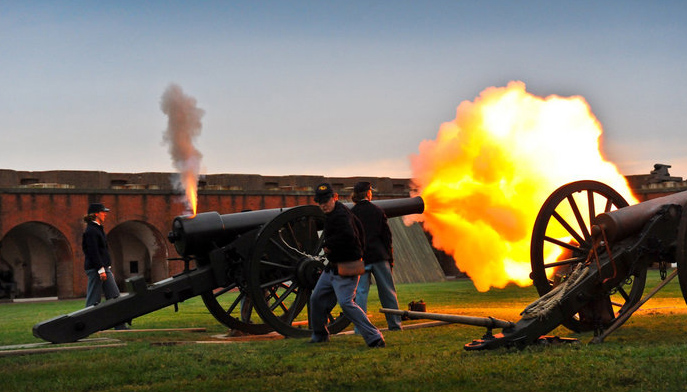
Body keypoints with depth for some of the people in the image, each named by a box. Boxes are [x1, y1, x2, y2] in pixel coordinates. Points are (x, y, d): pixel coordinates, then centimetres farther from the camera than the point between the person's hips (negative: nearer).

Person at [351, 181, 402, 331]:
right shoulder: (378, 211, 1)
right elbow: (387, 236, 2)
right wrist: (390, 259, 8)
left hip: (360, 257, -1)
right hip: (379, 256, 1)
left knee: (361, 291, 2)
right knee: (388, 290, 9)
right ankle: (394, 323, 12)